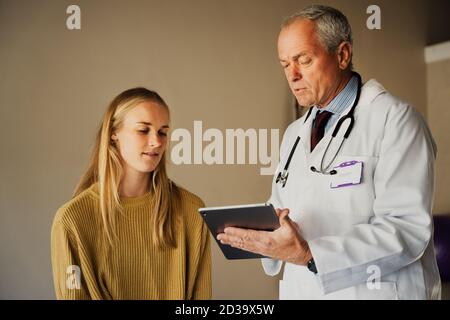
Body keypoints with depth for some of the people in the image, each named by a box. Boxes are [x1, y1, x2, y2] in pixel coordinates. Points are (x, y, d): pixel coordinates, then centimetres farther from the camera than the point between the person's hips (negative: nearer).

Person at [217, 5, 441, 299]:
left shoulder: (394, 119, -11)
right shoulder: (294, 134, 11)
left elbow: (408, 229, -20)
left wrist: (310, 254, -28)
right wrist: (261, 234, -7)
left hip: (373, 291, -6)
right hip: (299, 290, 6)